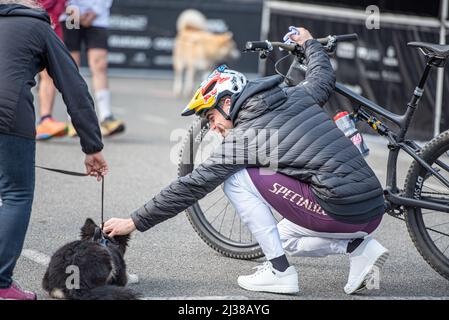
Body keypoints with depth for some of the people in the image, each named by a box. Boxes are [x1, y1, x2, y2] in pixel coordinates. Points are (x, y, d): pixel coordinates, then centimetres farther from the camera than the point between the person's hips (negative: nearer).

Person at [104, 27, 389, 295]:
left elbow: (191, 187, -2)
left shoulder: (242, 138, -4)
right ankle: (358, 246, 10)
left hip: (342, 212, -8)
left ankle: (279, 270, 0)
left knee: (236, 179, 1)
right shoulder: (297, 96, 13)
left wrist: (135, 222, 4)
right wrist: (309, 43, 55)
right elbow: (323, 77, 35)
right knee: (284, 238, 30)